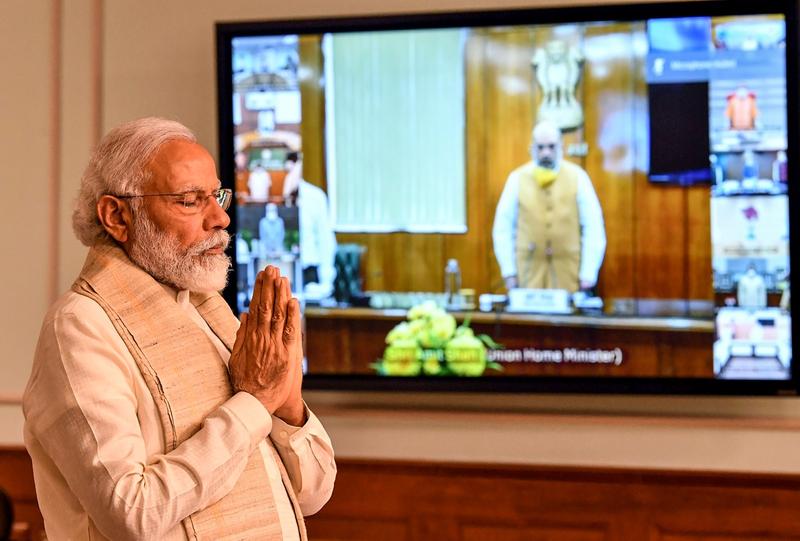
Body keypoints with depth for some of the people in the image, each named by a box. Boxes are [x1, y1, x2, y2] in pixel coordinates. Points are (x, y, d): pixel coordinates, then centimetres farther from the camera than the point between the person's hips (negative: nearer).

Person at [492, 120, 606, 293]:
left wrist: (589, 273, -3)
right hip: (529, 276, 0)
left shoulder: (577, 177, 3)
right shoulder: (517, 179, 4)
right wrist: (509, 272, 0)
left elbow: (593, 227, 2)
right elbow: (503, 228, 5)